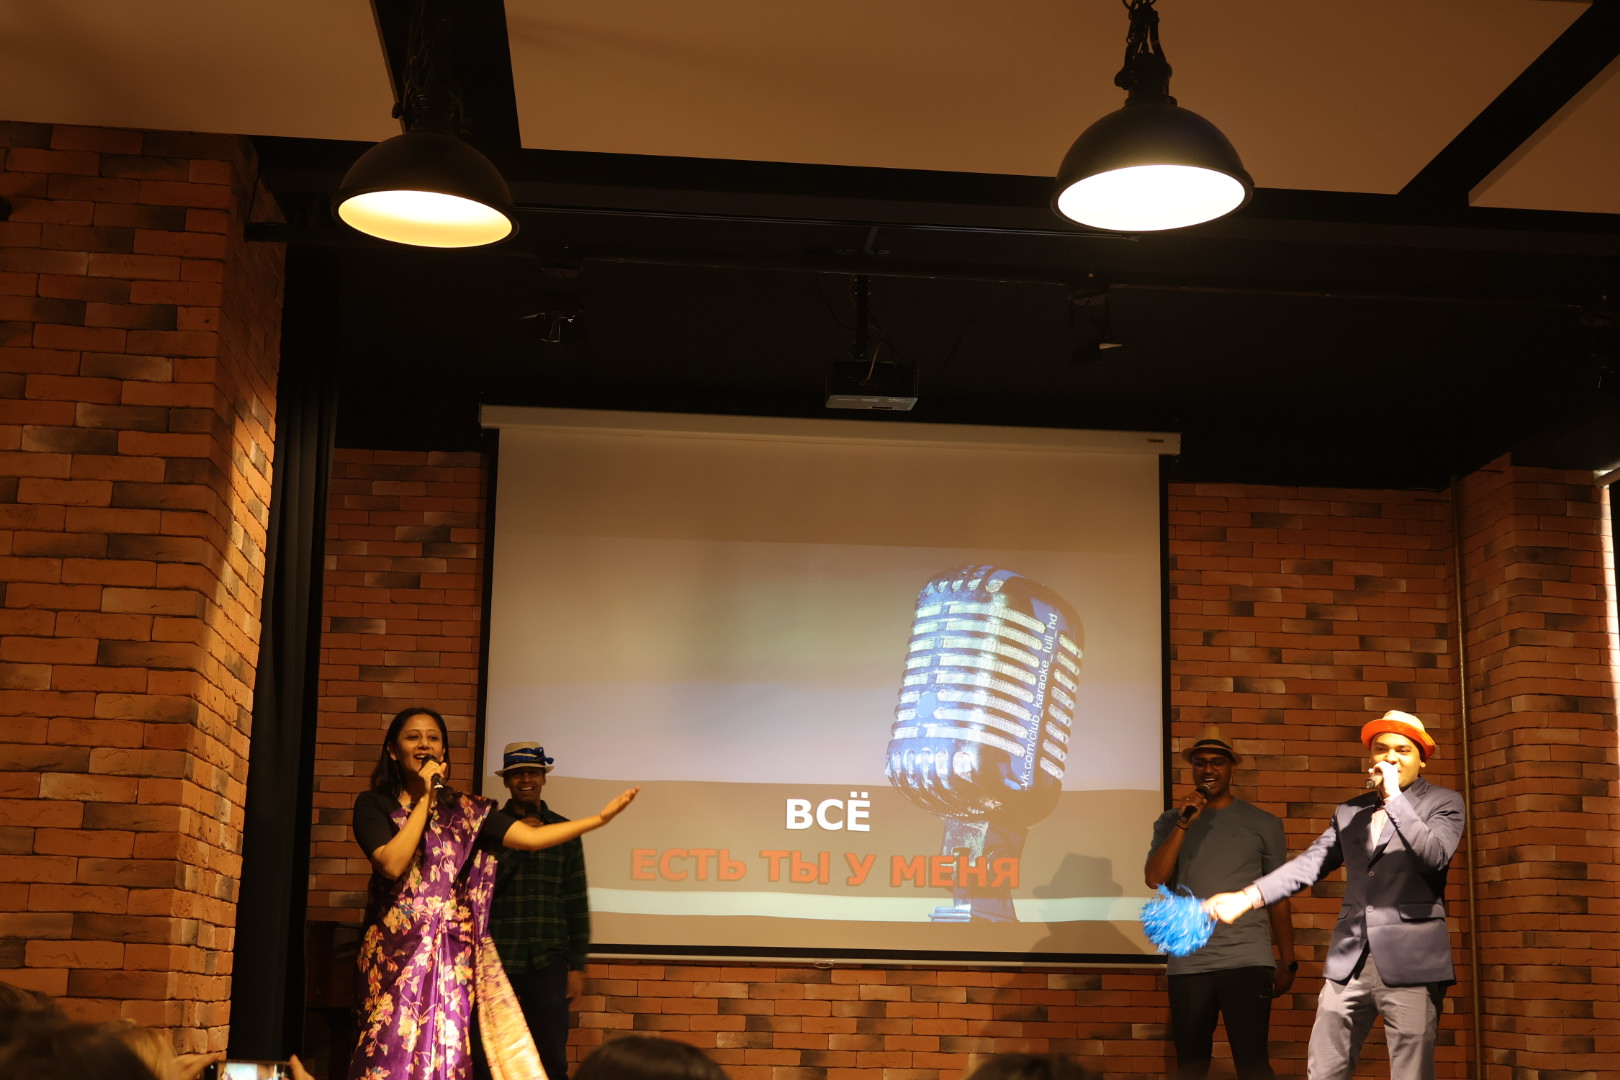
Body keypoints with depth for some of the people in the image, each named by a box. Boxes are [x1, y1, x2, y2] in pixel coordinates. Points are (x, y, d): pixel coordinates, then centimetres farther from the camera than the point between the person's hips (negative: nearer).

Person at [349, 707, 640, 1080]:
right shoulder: (374, 805, 2)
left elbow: (531, 837, 3)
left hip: (452, 952, 3)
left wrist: (601, 818, -5)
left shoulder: (464, 809, 11)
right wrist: (425, 798, -8)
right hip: (396, 951, -3)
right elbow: (392, 864, -14)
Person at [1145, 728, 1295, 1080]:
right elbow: (1154, 879, -4)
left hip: (1248, 961, -2)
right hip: (1188, 963, 2)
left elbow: (1278, 896, 9)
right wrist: (1184, 824, -10)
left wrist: (1287, 961, 6)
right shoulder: (1170, 822, 10)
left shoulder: (1263, 824, 6)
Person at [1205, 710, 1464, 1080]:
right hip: (1349, 963, 4)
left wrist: (1394, 798, -12)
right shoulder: (1350, 811, 18)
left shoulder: (1443, 802, 5)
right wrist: (1248, 896, -4)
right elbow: (1310, 863, 9)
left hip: (1410, 962, -4)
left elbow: (1434, 857, -13)